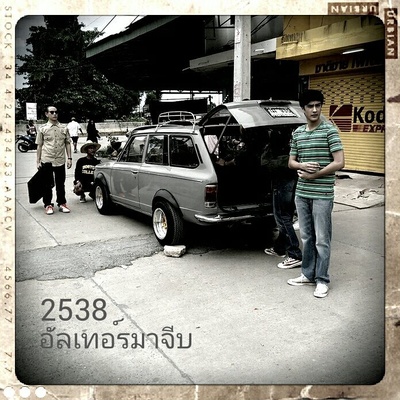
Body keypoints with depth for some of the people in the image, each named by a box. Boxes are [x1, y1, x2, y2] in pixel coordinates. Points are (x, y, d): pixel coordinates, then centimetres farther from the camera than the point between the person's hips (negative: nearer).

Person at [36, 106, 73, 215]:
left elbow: (67, 143, 10)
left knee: (60, 184, 9)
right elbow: (39, 146, 5)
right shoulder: (42, 129, 3)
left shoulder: (64, 128, 7)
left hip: (60, 161, 2)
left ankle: (62, 204, 20)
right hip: (47, 161, -1)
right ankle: (48, 205, 15)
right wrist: (38, 161, 1)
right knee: (48, 184, 5)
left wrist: (69, 158, 2)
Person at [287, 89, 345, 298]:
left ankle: (322, 280, 13)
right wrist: (303, 166, -9)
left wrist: (313, 175, -11)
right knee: (306, 237, 14)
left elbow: (339, 163, -12)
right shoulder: (297, 133, 10)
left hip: (322, 194, -5)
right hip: (301, 193, 5)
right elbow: (291, 162, 14)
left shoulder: (329, 130, -6)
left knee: (321, 239, 2)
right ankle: (308, 274, 27)